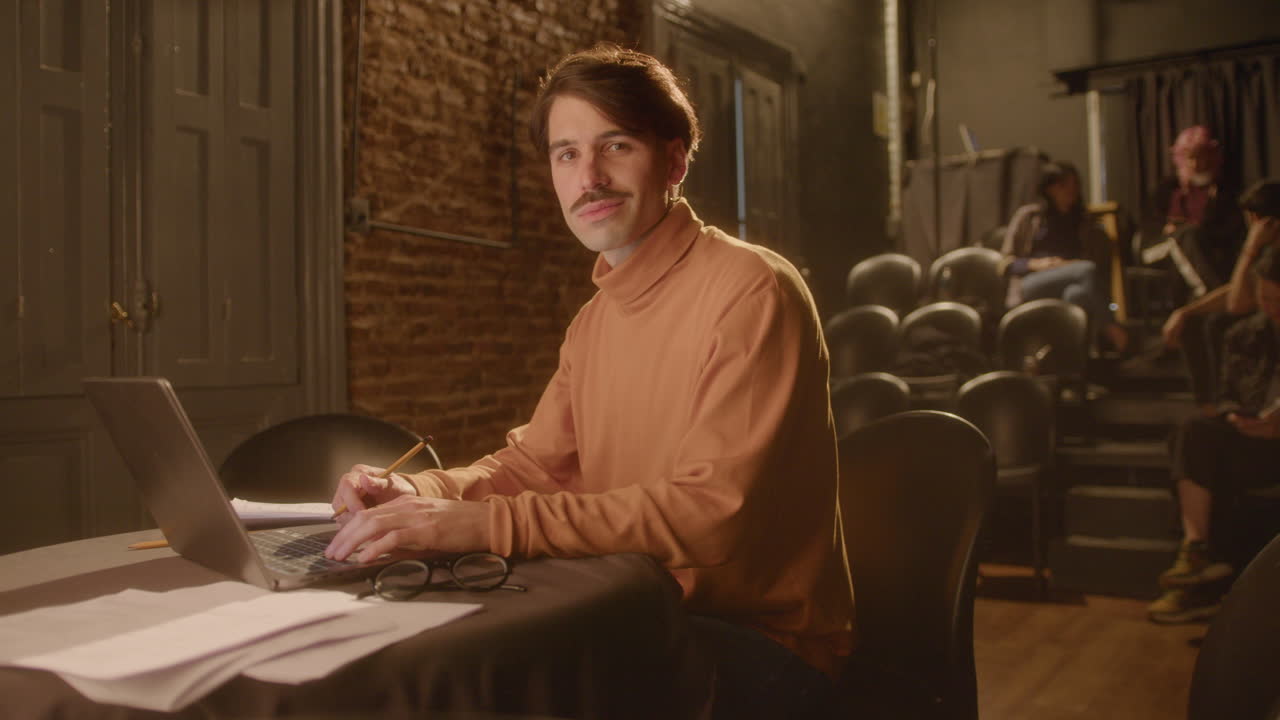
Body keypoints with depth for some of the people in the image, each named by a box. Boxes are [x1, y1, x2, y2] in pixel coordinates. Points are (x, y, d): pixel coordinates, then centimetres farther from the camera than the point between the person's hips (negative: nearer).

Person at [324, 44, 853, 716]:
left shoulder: (750, 290, -18)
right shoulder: (595, 318, 10)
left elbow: (712, 511, -26)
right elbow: (534, 464, 14)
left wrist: (489, 523, -32)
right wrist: (418, 493, -7)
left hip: (766, 646, -7)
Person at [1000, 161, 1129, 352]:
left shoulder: (1088, 227, 25)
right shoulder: (1028, 216, 16)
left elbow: (1101, 269, 16)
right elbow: (1006, 263, 11)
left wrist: (1072, 265, -7)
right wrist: (1035, 264, -9)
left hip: (1071, 290, 2)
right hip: (1032, 287, -2)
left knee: (1077, 293, -39)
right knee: (1087, 269, -33)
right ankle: (1111, 330, -29)